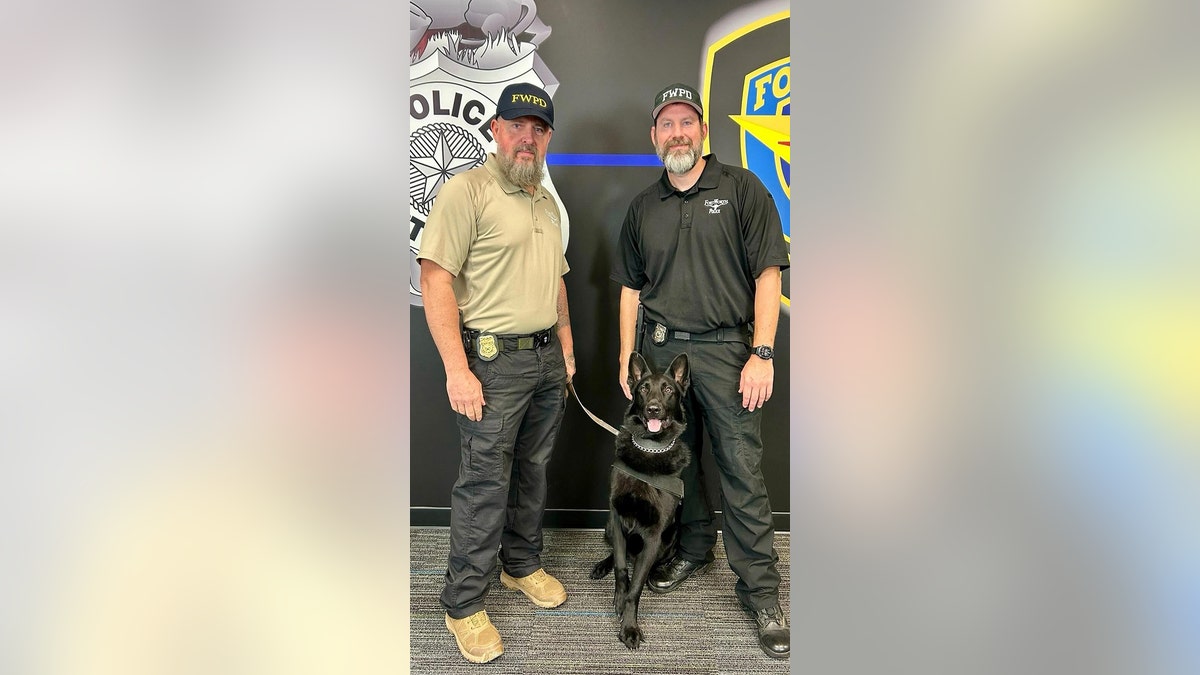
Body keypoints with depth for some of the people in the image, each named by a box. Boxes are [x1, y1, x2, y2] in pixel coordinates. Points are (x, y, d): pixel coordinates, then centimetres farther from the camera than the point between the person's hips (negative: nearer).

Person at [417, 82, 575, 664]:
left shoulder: (547, 202, 15)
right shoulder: (466, 190, -9)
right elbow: (435, 279, -15)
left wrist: (566, 349, 17)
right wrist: (457, 370, -19)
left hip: (547, 359, 7)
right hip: (492, 360, -7)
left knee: (533, 470, 17)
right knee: (484, 483, -1)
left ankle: (522, 565, 37)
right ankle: (463, 605, 17)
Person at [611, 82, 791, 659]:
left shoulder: (741, 189, 0)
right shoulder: (643, 207, 12)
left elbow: (768, 273, -5)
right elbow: (631, 288, 15)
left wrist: (762, 353, -12)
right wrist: (626, 359, 9)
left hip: (726, 347, -4)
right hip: (661, 350, 4)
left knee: (742, 470, -1)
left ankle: (760, 589, 12)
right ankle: (693, 550, 34)